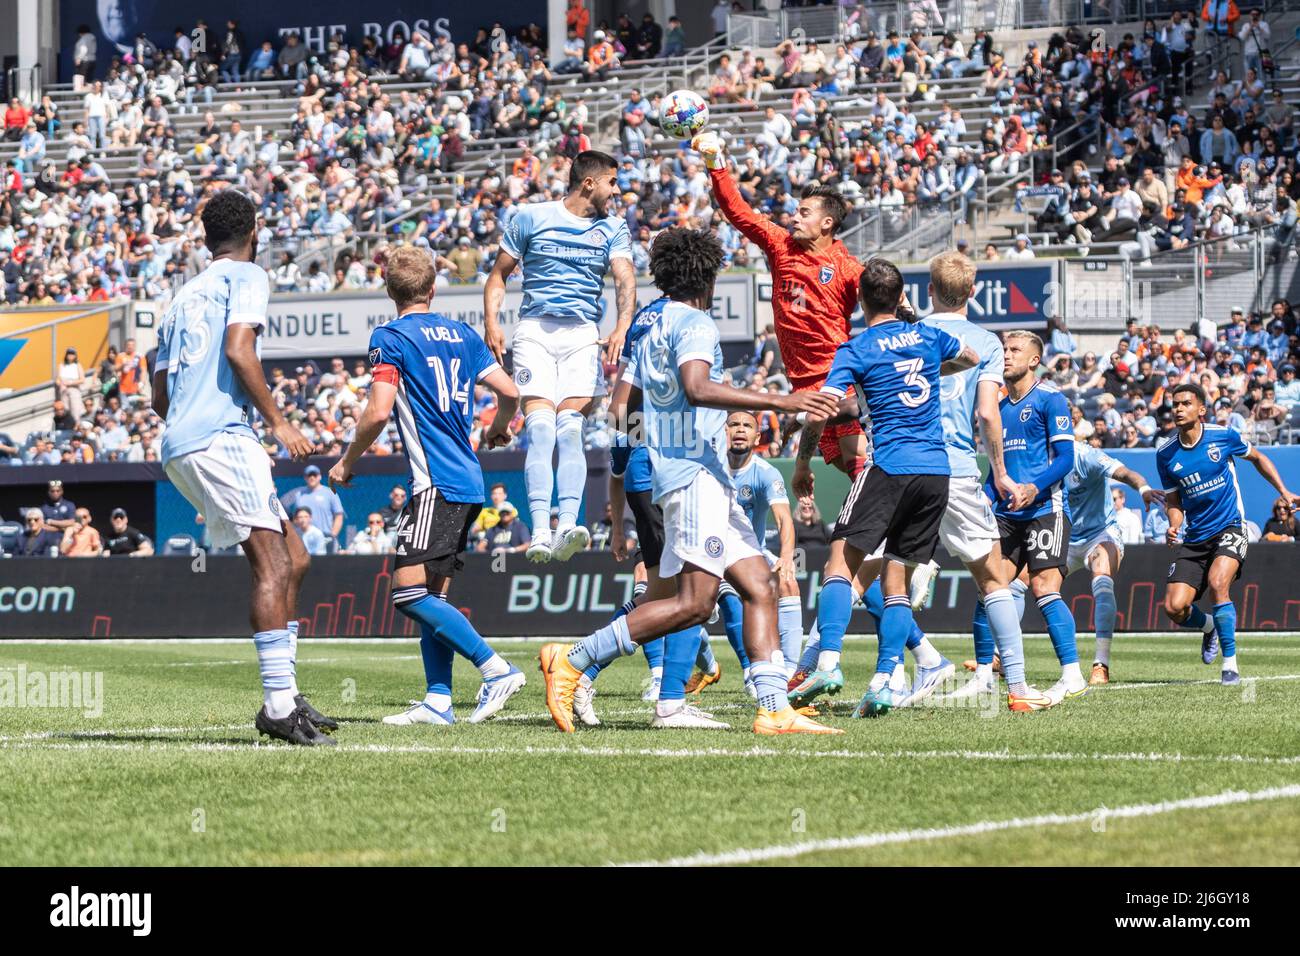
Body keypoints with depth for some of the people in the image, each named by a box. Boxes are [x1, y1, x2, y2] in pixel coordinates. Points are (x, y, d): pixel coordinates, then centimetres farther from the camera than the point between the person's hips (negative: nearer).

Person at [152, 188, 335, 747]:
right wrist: (278, 422, -12)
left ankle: (284, 696, 6)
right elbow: (237, 349, -14)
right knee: (271, 563, -16)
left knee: (292, 559, 12)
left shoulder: (182, 298, 26)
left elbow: (160, 397, 26)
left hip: (179, 448, 9)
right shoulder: (246, 277, 3)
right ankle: (279, 703, -27)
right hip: (220, 437, -9)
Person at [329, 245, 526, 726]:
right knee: (433, 594, 10)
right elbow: (509, 391, 14)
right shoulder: (462, 334, 14)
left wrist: (347, 462, 0)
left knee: (410, 591, -13)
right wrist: (499, 429, 35)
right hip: (468, 482, 8)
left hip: (435, 483, -8)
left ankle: (497, 669, -19)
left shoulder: (391, 338, -5)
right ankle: (438, 701, 5)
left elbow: (379, 412, -14)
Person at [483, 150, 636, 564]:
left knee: (570, 427, -15)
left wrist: (621, 327, -20)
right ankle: (540, 533, -26)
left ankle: (567, 527, -25)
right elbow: (499, 273, 12)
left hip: (583, 335, 2)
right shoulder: (531, 217, 7)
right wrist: (491, 322, -3)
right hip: (535, 330, -2)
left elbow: (625, 279, -2)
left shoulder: (613, 228, 12)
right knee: (540, 427, -17)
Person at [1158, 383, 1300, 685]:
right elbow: (1174, 501, 8)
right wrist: (1173, 526, -13)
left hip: (1229, 528, -3)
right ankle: (1208, 626, 27)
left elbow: (1258, 458, 13)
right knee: (1174, 608, -11)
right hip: (1194, 537, 3)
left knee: (1217, 583, -30)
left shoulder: (1223, 436, -7)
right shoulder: (1166, 453, -2)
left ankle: (1230, 664, -17)